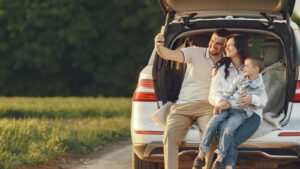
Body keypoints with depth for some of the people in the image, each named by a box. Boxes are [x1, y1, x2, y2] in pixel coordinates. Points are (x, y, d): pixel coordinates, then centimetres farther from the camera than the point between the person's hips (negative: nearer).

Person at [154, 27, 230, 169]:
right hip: (183, 106, 0)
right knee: (170, 135, -26)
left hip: (206, 107, 0)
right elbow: (169, 55, -9)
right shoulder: (196, 53, 4)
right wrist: (159, 46, -32)